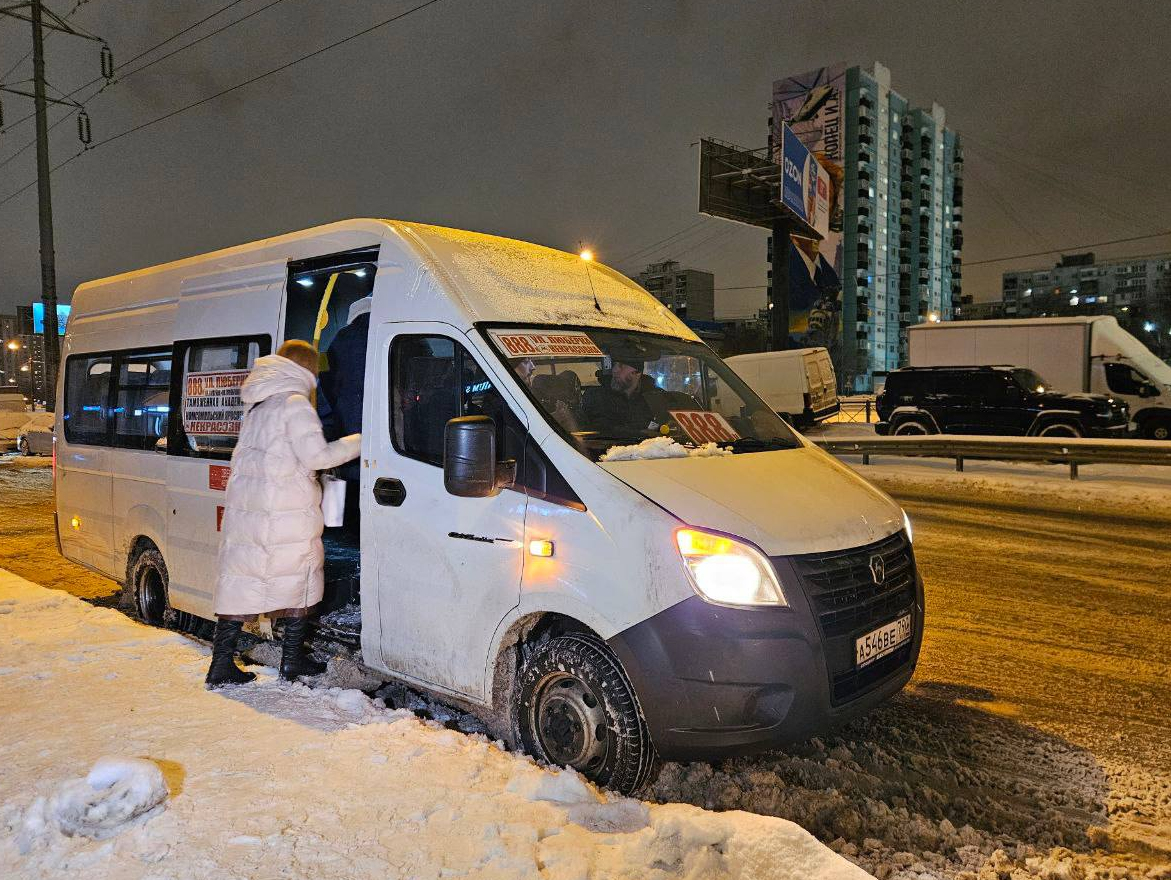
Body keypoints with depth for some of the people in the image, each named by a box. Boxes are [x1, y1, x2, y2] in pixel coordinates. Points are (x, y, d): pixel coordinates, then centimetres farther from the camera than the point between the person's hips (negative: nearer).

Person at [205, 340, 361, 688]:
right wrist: (360, 442, -7)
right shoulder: (295, 403, -12)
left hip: (243, 505, 8)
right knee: (300, 581, 7)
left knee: (240, 581, 10)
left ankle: (221, 664, 12)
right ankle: (292, 660, 13)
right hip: (287, 514, -8)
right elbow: (316, 456, -16)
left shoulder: (257, 405, 16)